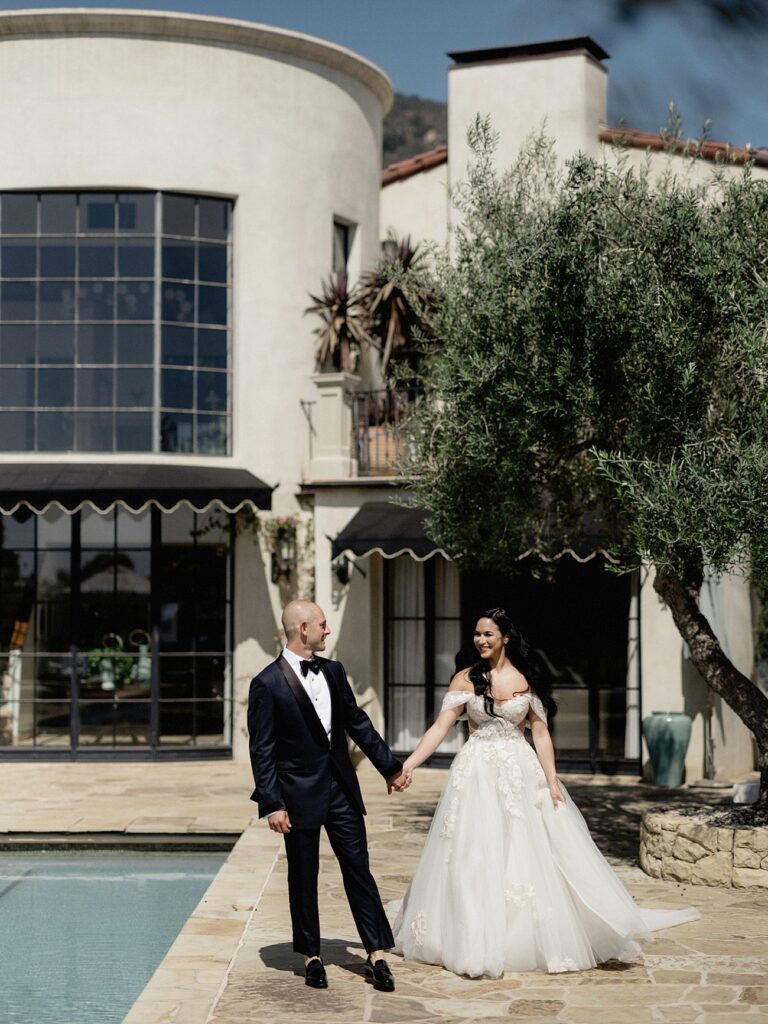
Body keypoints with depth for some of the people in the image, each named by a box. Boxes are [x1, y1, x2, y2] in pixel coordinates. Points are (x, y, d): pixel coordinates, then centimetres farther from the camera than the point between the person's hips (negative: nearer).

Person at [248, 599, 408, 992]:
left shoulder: (333, 671, 6)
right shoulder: (268, 683, -12)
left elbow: (358, 723, 15)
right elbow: (262, 750, -12)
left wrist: (390, 766, 17)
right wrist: (272, 804, -15)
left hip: (341, 787, 5)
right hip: (300, 794, -5)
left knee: (358, 869, 5)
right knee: (303, 878, 8)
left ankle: (376, 955, 10)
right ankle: (311, 956, 22)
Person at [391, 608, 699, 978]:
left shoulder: (526, 680, 1)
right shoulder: (466, 679, 0)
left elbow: (541, 734, 1)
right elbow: (440, 727, -6)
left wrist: (552, 782, -6)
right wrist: (410, 763, -17)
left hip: (521, 776, 0)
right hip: (477, 776, 0)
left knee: (532, 857, 2)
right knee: (474, 860, -1)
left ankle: (549, 941, 16)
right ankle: (476, 944, 10)